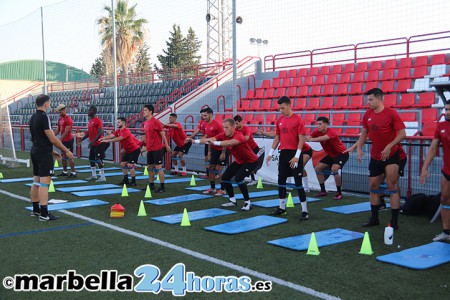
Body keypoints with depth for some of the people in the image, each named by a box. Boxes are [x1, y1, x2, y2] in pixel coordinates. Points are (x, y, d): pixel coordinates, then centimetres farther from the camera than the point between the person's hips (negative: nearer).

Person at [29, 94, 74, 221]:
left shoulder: (33, 117, 11)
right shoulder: (44, 117, -16)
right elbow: (52, 139, -18)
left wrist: (51, 150, 21)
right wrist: (66, 151, -10)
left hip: (35, 151, 9)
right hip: (44, 154, -9)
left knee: (36, 181, 15)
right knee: (44, 183, -9)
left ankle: (36, 209, 25)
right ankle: (44, 214, -9)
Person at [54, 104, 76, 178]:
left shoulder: (68, 119, -15)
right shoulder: (60, 119, 13)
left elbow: (66, 132, -19)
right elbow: (57, 130, 16)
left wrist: (59, 140, -20)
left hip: (68, 140, -9)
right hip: (63, 140, 9)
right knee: (63, 156, 13)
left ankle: (73, 173, -3)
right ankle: (64, 172, 22)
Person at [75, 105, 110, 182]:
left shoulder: (98, 120, -15)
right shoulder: (90, 120, 13)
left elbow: (100, 133, -23)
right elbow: (89, 132, 22)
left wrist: (93, 141, -27)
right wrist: (81, 140, 20)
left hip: (98, 143, -9)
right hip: (93, 144, 9)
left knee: (98, 160, -9)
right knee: (91, 159, 14)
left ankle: (102, 177, -4)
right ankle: (94, 175, 27)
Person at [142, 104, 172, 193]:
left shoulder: (155, 121, -13)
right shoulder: (145, 122, 10)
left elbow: (162, 134, -12)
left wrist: (167, 145, -11)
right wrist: (146, 146, 20)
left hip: (157, 148, -8)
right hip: (149, 149, 8)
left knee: (158, 167, -5)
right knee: (150, 167, 14)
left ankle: (162, 187, 1)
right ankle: (151, 185, 26)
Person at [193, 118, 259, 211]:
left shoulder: (239, 136, -31)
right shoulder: (223, 135, -11)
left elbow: (230, 143, -53)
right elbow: (211, 139, -26)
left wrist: (215, 143, -66)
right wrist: (195, 141, -42)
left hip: (251, 161, -8)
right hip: (239, 161, 8)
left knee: (238, 178, -25)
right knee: (225, 177, 2)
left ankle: (248, 203, -10)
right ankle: (232, 201, 18)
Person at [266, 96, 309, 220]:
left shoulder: (297, 119, -10)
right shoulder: (279, 120, 9)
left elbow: (301, 139, -12)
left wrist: (297, 156, -19)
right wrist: (271, 153, 12)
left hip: (294, 154, -7)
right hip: (283, 154, 7)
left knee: (298, 183, -5)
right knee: (281, 181, 12)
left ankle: (305, 211, 2)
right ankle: (282, 208, 25)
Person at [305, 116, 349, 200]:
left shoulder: (331, 132, -28)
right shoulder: (317, 132, -10)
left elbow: (324, 138, -49)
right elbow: (308, 137, -27)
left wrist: (311, 139, -61)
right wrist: (305, 137, -52)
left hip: (342, 154, -8)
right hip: (331, 155, 8)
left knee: (334, 169, -29)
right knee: (318, 168, 3)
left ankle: (339, 193, -14)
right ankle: (323, 191, 15)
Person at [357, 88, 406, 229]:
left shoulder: (391, 113, -14)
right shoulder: (368, 114, 3)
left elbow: (402, 133, -15)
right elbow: (364, 132, 13)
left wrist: (389, 146, -25)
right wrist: (359, 147, -1)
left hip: (391, 155, -6)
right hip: (375, 156, 6)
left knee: (391, 187, -5)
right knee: (373, 186, 11)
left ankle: (394, 222, 3)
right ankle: (374, 218, 24)